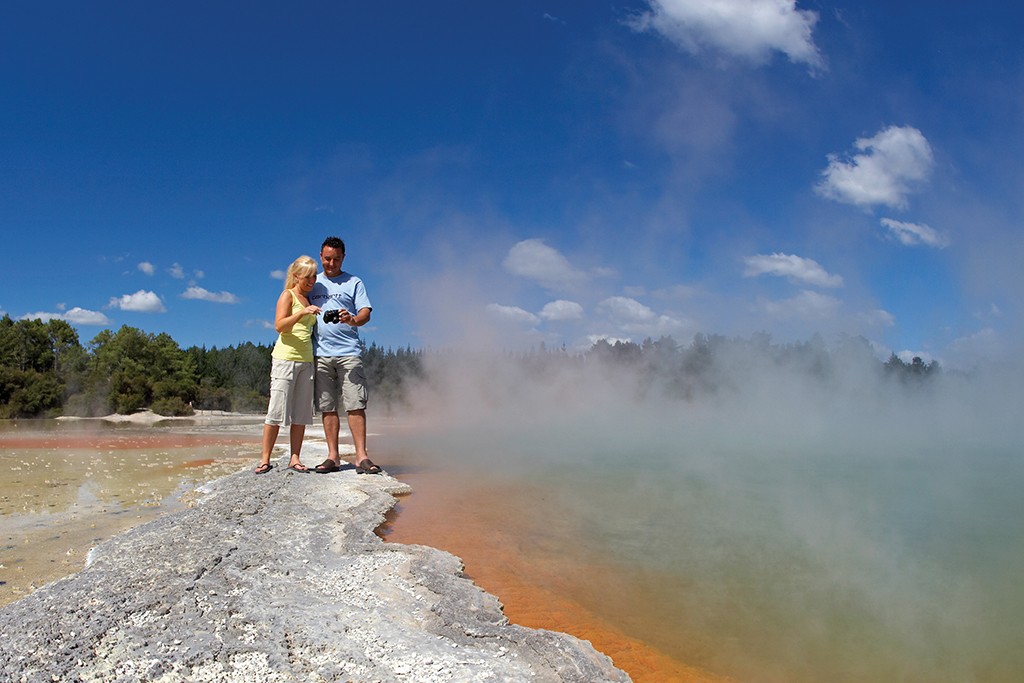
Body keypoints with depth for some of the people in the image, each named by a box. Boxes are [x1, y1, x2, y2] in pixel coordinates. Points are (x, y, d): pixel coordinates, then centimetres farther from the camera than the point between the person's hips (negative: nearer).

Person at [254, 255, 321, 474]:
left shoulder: (309, 300, 18)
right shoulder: (287, 295, 0)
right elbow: (279, 325, -16)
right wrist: (302, 312, -26)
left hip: (306, 360, 6)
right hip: (285, 358, -6)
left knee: (301, 412, 3)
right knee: (277, 410, -6)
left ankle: (295, 458, 7)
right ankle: (265, 459, -1)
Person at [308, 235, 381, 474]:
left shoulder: (353, 283, 9)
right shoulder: (313, 283, 19)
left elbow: (366, 311, -2)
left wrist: (353, 320, -23)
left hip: (348, 352, -3)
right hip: (320, 354, 3)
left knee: (355, 405, -8)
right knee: (328, 408, 4)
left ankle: (361, 456, -7)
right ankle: (333, 456, 9)